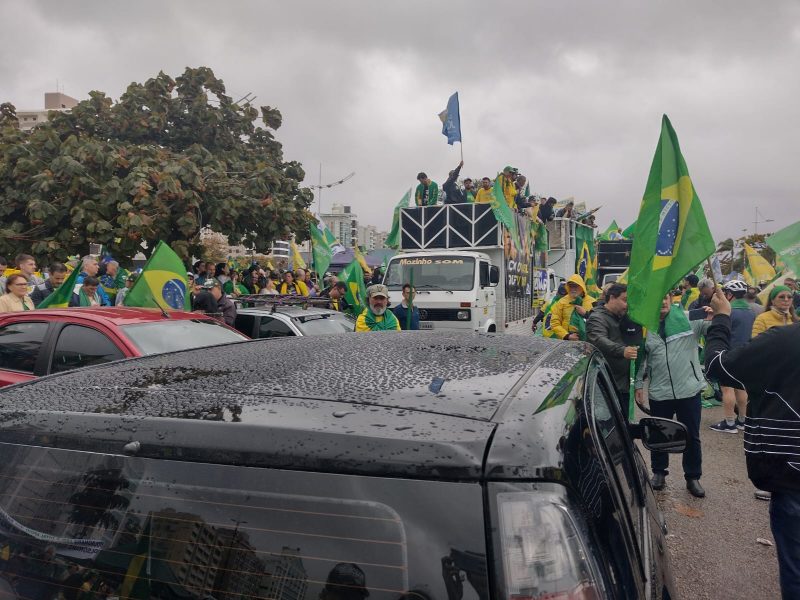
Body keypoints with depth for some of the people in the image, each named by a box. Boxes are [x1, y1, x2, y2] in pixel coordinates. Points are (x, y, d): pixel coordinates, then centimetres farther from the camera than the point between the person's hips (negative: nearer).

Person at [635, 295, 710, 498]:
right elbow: (641, 359, 11)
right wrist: (638, 384, 8)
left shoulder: (687, 320, -3)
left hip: (689, 389, -1)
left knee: (692, 436, 11)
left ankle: (693, 477, 27)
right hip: (659, 392, 2)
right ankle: (659, 472, 33)